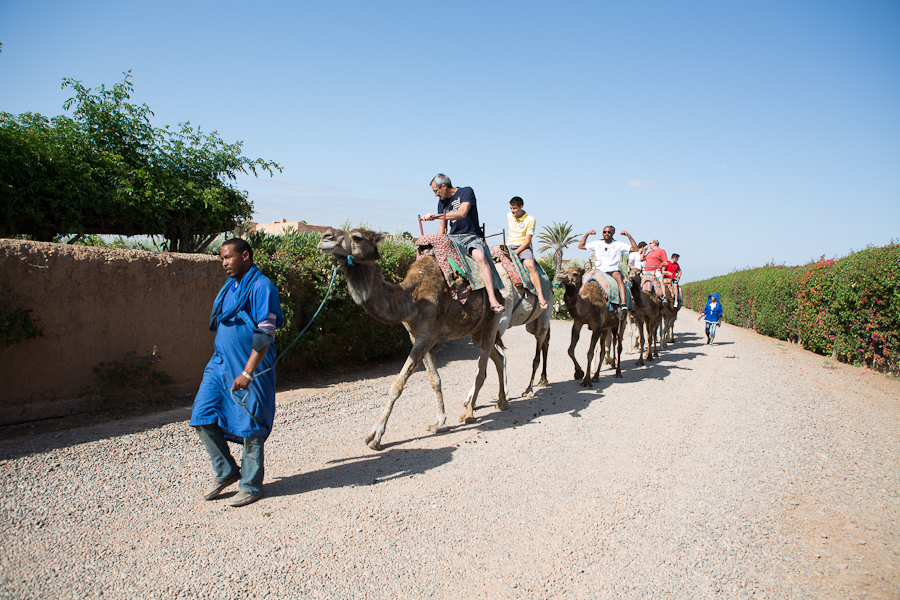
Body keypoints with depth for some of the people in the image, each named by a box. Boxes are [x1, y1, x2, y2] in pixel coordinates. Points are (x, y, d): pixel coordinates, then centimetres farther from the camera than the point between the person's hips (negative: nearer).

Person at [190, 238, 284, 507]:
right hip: (221, 364, 8)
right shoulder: (229, 286, 14)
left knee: (250, 428, 2)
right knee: (203, 418, 4)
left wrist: (247, 373, -22)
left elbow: (265, 334, -18)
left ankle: (251, 485, 19)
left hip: (250, 367, -8)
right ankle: (226, 472, 23)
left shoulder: (261, 287, -13)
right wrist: (223, 363, 20)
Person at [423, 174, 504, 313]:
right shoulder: (442, 201, 15)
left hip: (471, 236, -7)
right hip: (452, 237, 7)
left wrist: (435, 216, -24)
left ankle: (492, 298, -45)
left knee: (480, 256, -36)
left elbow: (462, 212, -24)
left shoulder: (466, 192, -6)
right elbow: (442, 227, 19)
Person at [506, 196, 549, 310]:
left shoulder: (530, 220, -7)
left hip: (523, 247, -6)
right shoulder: (509, 216, 9)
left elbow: (527, 241, -11)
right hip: (509, 245, 6)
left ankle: (540, 297, -39)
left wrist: (515, 253, -20)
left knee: (531, 266, -32)